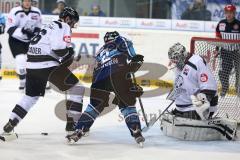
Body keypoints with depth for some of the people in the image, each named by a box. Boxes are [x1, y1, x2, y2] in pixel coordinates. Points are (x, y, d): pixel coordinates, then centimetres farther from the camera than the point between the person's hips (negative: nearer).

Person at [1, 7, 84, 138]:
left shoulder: (51, 26, 26)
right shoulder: (63, 27, -4)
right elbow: (59, 47, -19)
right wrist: (69, 54, -1)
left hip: (32, 64, 9)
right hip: (47, 65, -9)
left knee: (31, 95, 25)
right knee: (76, 89, 0)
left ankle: (11, 123, 19)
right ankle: (73, 123, -3)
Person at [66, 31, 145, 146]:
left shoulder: (100, 52, 40)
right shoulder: (118, 41, 26)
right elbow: (125, 42, 0)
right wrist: (134, 58, 8)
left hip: (100, 76, 4)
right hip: (118, 73, -4)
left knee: (95, 105, 16)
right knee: (128, 105, 7)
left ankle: (78, 132, 8)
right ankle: (136, 133, -3)